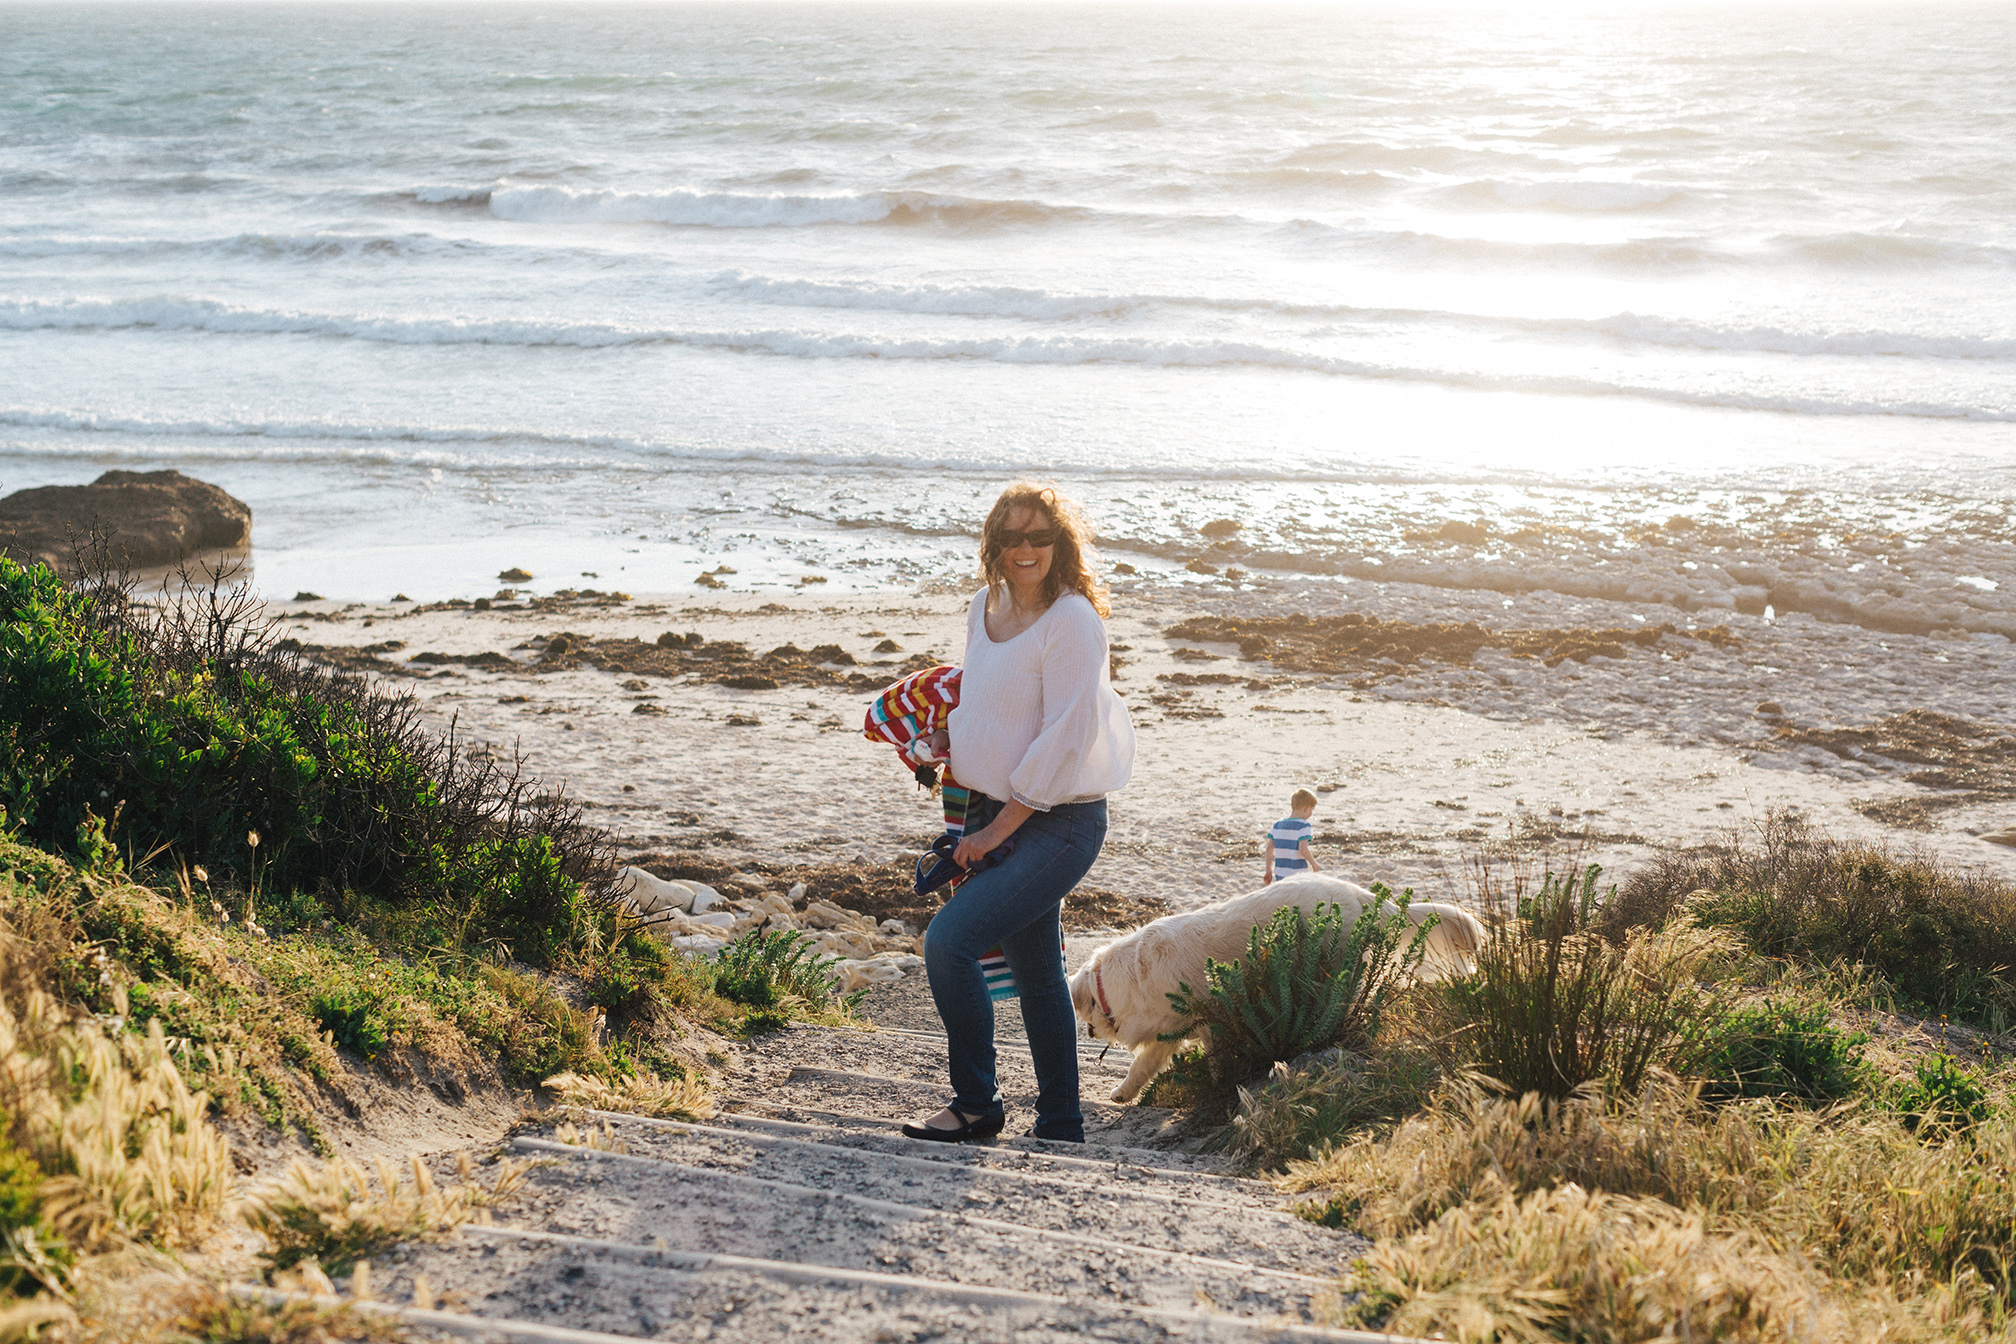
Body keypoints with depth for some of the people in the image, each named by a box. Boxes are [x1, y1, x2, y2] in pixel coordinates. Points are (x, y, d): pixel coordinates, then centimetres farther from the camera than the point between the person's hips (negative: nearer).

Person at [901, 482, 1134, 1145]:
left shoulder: (1072, 619, -17)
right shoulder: (985, 608, 7)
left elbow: (1067, 737, -20)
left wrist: (998, 829, -17)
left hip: (1059, 822, -8)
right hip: (999, 813, 8)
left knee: (948, 940, -17)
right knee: (1036, 970, 14)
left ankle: (976, 1105, -3)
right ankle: (1061, 1128, 25)